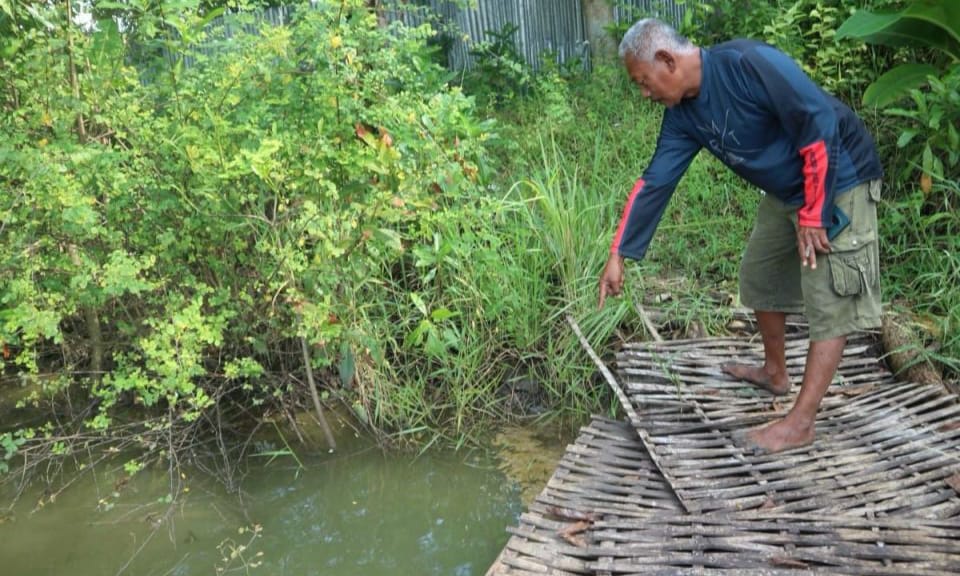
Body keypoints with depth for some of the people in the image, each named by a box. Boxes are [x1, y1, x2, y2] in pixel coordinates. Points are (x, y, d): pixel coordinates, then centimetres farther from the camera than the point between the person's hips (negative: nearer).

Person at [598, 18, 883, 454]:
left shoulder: (747, 63, -28)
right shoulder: (683, 114, -3)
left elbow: (820, 123, -28)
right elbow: (655, 183, 1)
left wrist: (814, 214, -24)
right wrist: (618, 255, 1)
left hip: (837, 181, -9)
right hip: (786, 189, 9)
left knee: (830, 301, -8)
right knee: (759, 275, 18)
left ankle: (801, 422, -5)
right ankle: (775, 372, 38)